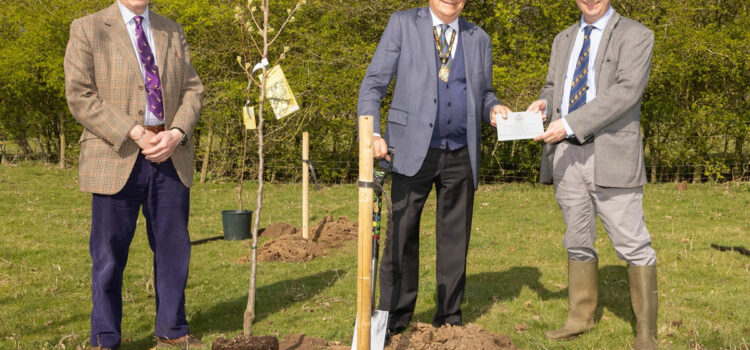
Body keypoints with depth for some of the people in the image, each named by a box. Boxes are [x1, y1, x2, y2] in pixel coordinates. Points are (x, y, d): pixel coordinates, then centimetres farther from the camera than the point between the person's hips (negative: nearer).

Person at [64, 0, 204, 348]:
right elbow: (79, 97, -8)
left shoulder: (172, 32, 14)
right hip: (117, 158, -4)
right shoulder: (87, 29, 1)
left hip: (171, 158, 4)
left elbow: (192, 90, 9)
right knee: (109, 254, 1)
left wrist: (176, 134, -10)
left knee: (173, 247, 8)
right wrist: (135, 134, -16)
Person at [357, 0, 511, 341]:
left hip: (461, 156, 3)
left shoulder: (478, 39, 13)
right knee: (402, 234, -4)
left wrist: (493, 109, -2)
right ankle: (393, 318, 7)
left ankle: (448, 319, 17)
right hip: (413, 150, -3)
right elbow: (374, 83, -1)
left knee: (455, 238, 7)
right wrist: (371, 133, -14)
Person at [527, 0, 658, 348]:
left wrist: (570, 124, -23)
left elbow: (626, 92, -17)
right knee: (578, 241, 13)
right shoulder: (564, 40, 16)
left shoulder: (635, 36, -4)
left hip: (611, 156, -5)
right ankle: (580, 318, 25)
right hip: (566, 154, 6)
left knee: (632, 245, -3)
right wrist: (543, 102, -4)